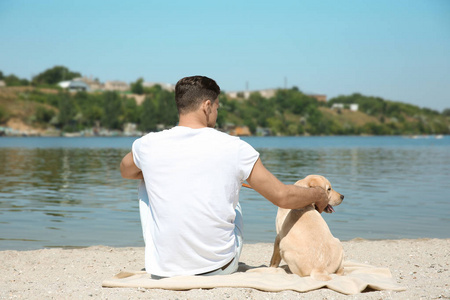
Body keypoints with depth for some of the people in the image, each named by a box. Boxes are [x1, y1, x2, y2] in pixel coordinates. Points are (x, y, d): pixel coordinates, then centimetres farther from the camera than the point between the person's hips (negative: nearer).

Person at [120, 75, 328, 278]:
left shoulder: (148, 145, -5)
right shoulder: (234, 148, -10)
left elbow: (125, 171, 20)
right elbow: (283, 197, -3)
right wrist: (319, 195, 17)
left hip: (165, 270, 0)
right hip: (221, 269, 0)